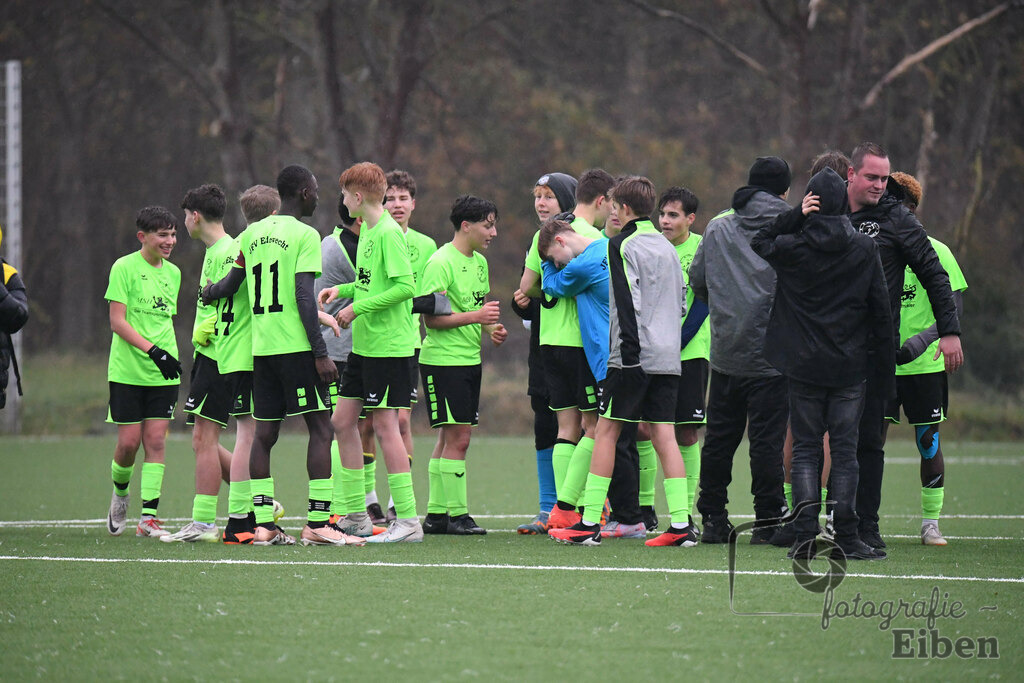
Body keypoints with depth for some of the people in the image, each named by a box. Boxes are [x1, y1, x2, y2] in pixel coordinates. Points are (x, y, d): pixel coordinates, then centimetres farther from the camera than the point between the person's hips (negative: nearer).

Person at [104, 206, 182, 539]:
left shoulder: (173, 273, 12)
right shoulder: (124, 268, -6)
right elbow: (117, 321, -12)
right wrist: (152, 350, -20)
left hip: (163, 374, 4)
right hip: (127, 371, -4)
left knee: (156, 440, -4)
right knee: (129, 442, -3)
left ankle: (148, 517, -3)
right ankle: (120, 493, 27)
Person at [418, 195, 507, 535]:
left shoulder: (479, 262, 15)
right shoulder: (441, 262, -13)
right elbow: (431, 317, -16)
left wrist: (490, 328, 7)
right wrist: (475, 316, -22)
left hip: (470, 359, 9)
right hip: (443, 359, -9)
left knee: (450, 437, 9)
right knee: (457, 437, -10)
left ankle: (436, 513, 12)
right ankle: (456, 514, -8)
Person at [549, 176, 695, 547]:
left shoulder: (621, 246, -6)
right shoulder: (667, 248, 16)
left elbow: (628, 302, -15)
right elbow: (681, 303, 20)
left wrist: (630, 348, -17)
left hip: (633, 355, -7)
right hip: (668, 356, 7)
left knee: (606, 431, -1)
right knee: (663, 434, 3)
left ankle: (590, 523, -3)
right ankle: (681, 524, -5)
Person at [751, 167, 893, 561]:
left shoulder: (793, 248, -6)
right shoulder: (865, 250, -4)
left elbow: (758, 244, 14)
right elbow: (880, 306, -1)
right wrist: (883, 350, 10)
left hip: (803, 366, 0)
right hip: (850, 366, 0)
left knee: (805, 450, 5)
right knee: (845, 451, 3)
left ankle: (805, 535, -4)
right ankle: (845, 539, 1)